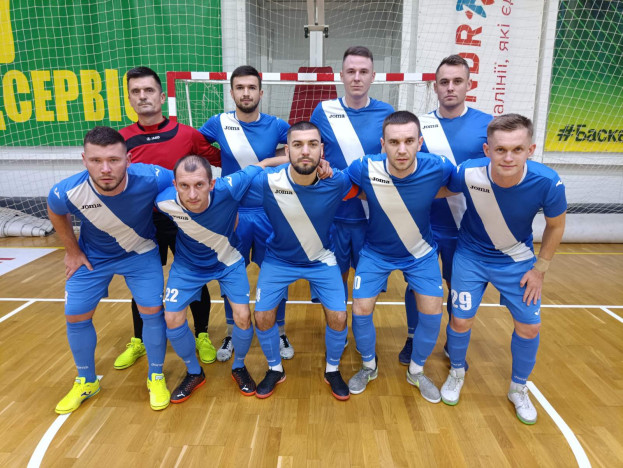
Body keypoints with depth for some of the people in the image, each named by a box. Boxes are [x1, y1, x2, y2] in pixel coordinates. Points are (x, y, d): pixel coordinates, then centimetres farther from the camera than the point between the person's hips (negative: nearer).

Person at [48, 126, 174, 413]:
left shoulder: (151, 179, -36)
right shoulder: (67, 192, -30)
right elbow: (55, 213, -3)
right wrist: (72, 251, 1)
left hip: (140, 253, -1)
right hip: (92, 257, 2)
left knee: (152, 311, -5)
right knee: (76, 317, 6)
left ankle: (156, 377, 20)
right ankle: (86, 381, 32)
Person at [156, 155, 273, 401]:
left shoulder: (227, 189, -37)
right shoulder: (165, 201, -29)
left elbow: (261, 166, -21)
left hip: (228, 261, -1)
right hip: (188, 264, 2)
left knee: (243, 316, -8)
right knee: (172, 319, -3)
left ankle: (239, 367, 25)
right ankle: (194, 373, 25)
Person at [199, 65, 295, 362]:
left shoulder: (276, 125, -4)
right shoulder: (219, 123, -2)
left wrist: (271, 160, -13)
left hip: (269, 213, 0)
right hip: (232, 213, 1)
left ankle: (279, 334, 28)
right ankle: (232, 334, 32)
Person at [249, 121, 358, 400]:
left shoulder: (337, 183, -24)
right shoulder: (266, 182, -27)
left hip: (321, 259, 0)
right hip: (279, 260, 0)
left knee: (338, 317, -6)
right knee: (262, 316, -4)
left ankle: (332, 370, 26)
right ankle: (275, 370, 27)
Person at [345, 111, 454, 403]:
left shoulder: (438, 168, -26)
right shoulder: (364, 169, -28)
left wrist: (425, 194, -10)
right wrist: (371, 195, -20)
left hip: (421, 252, 1)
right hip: (376, 252, 0)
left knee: (432, 312, -1)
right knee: (361, 310, -4)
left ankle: (416, 371, 28)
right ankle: (368, 367, 27)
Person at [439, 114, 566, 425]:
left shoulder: (547, 183, -28)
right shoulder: (468, 174, -30)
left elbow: (555, 225, -7)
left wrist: (540, 269, -4)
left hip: (518, 260, 1)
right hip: (471, 255, -1)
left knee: (529, 327, 5)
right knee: (461, 320, 0)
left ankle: (518, 389, 34)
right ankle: (457, 374, 32)